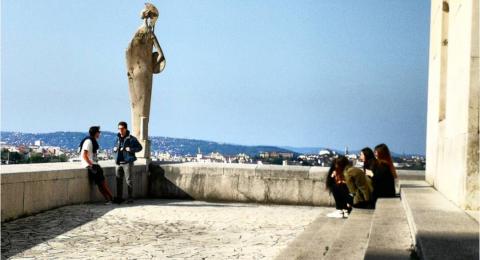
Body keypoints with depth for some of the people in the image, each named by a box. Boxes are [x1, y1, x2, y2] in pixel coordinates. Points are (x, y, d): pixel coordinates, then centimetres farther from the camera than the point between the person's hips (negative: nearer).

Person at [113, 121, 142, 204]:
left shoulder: (131, 138, -4)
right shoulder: (118, 138, 12)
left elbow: (139, 147, 0)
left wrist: (131, 149, -16)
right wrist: (114, 149, 3)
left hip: (127, 162, -5)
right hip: (118, 162, 5)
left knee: (129, 180, -3)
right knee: (119, 180, 8)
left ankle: (130, 198, 4)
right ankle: (119, 198, 16)